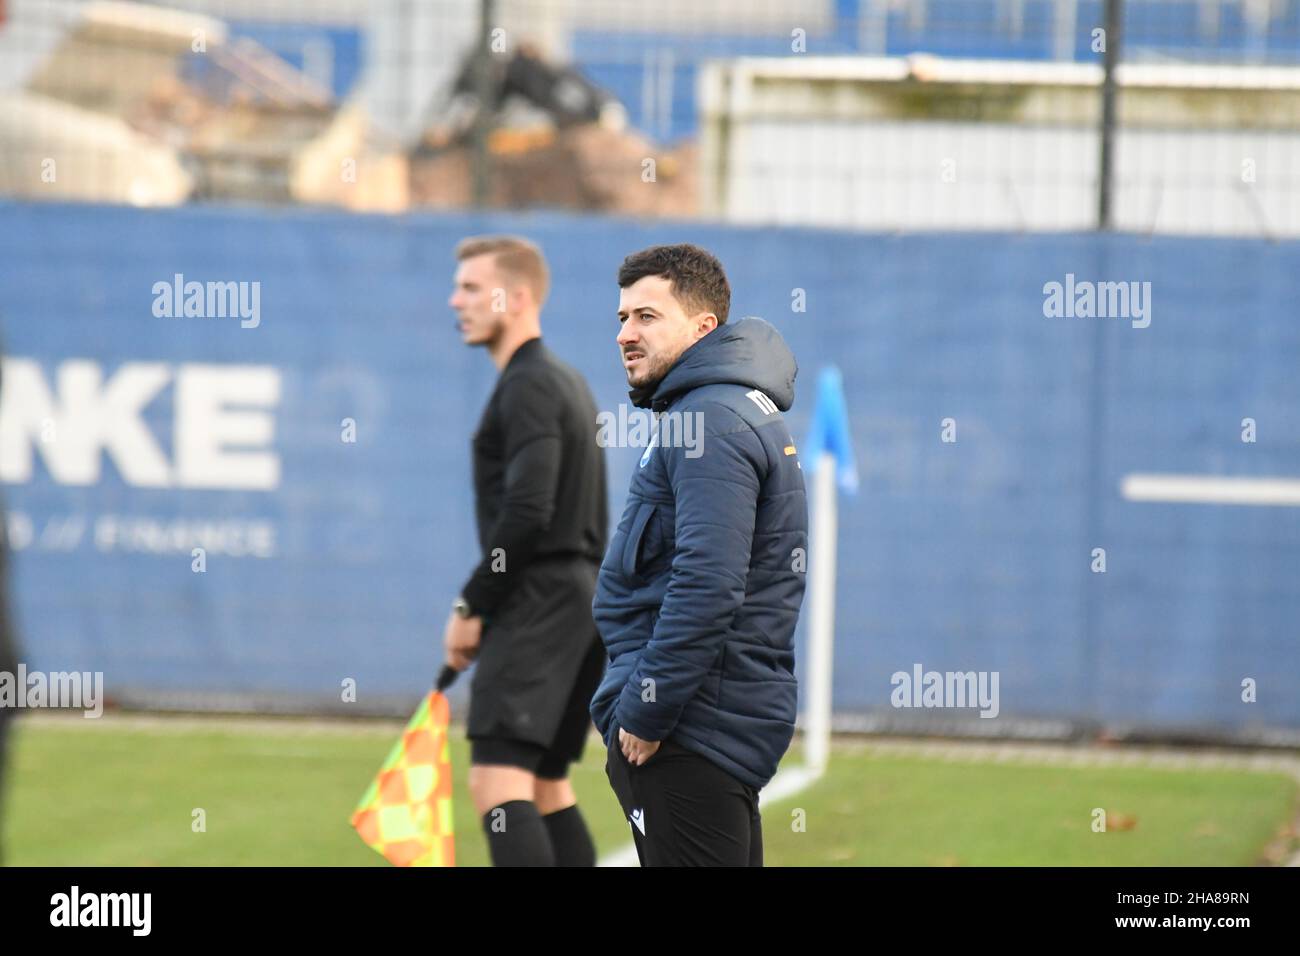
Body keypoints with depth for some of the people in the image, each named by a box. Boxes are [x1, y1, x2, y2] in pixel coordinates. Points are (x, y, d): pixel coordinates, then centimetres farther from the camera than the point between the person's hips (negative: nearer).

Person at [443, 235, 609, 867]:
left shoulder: (528, 387, -12)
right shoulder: (567, 383, 20)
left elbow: (525, 513, -22)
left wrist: (471, 606, -14)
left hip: (537, 602, -10)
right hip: (582, 598, 10)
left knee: (496, 780, -18)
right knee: (547, 786, 14)